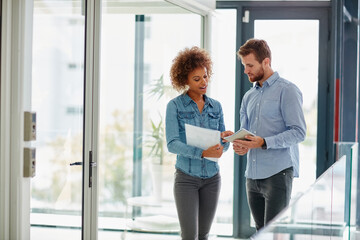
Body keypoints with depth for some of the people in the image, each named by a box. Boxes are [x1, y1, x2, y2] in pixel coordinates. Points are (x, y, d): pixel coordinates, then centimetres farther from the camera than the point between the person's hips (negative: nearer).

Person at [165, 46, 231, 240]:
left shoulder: (215, 106, 7)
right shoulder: (175, 106, -6)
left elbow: (224, 142, 9)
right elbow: (172, 144, -15)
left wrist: (224, 143, -16)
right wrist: (203, 153, -27)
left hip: (212, 177, 4)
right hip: (186, 177, -4)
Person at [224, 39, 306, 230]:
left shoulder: (287, 90, -5)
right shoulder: (249, 96, 19)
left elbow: (299, 132, -13)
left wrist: (264, 142, -23)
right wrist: (240, 145, -4)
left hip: (277, 173, -7)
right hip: (252, 175, 7)